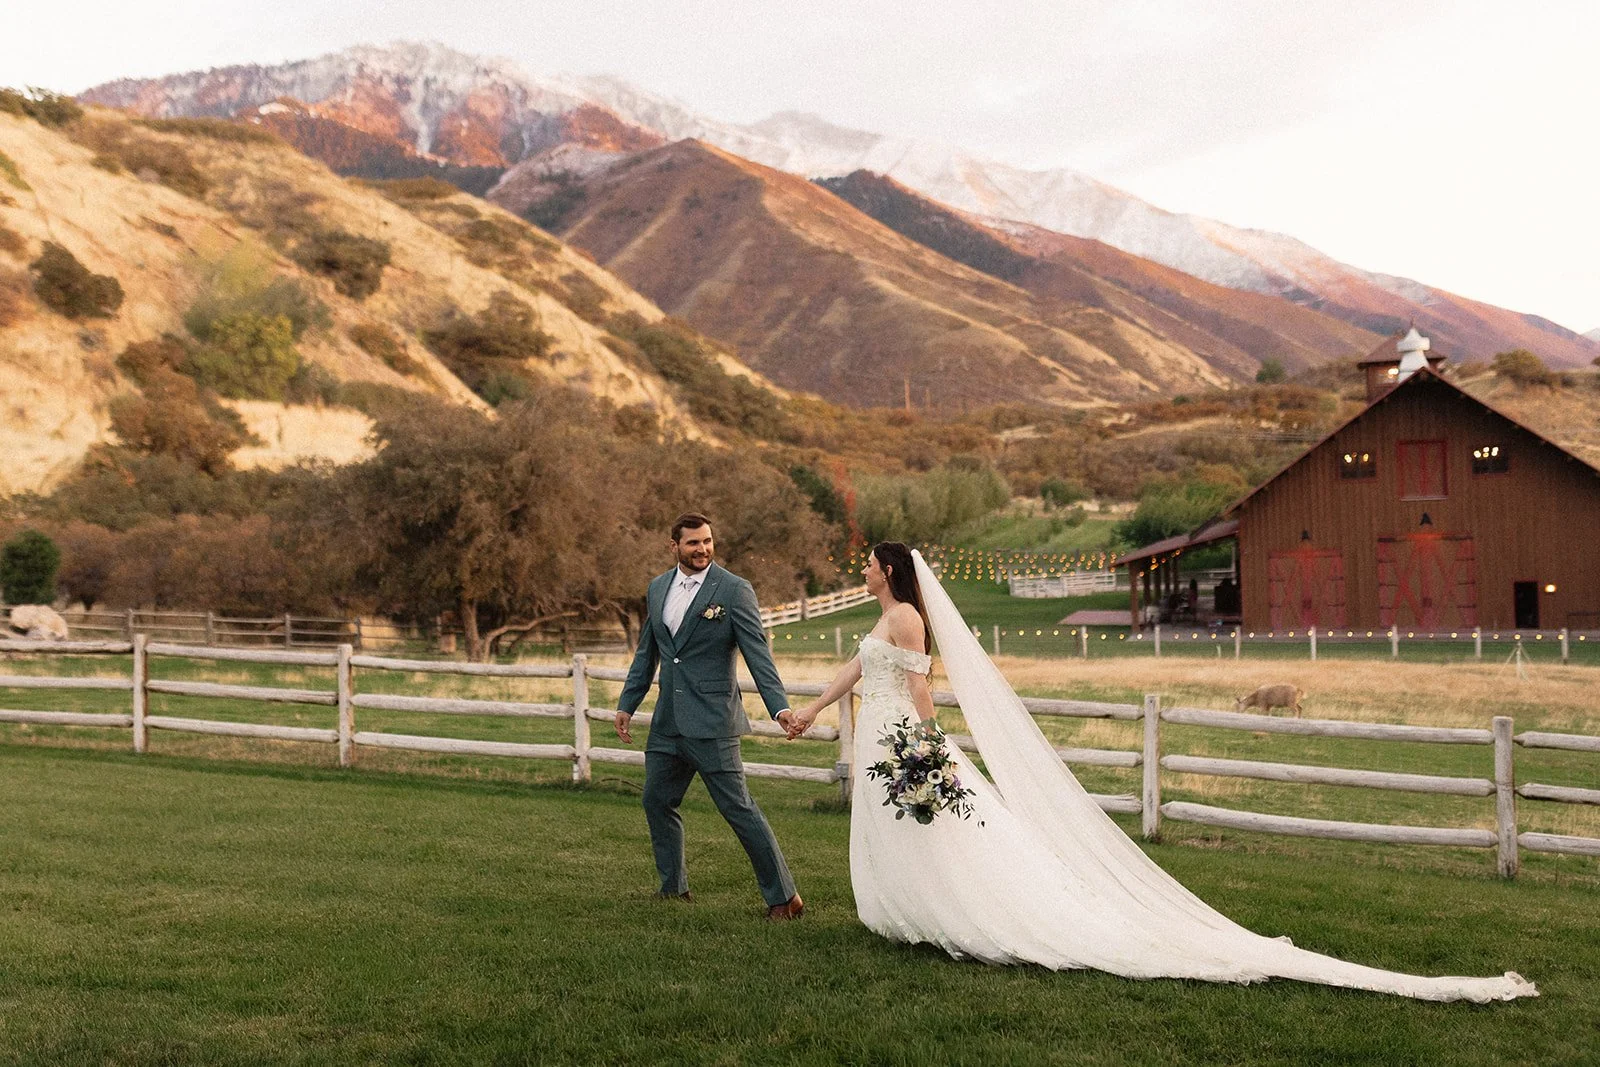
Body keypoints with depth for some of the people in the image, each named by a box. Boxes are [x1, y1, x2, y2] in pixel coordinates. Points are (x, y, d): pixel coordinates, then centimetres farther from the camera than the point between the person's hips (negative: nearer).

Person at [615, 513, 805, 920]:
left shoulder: (734, 590, -9)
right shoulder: (658, 588, 10)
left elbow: (757, 653, -14)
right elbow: (646, 653, 20)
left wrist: (780, 706, -24)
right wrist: (627, 703, 19)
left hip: (711, 720, -7)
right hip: (667, 722, 7)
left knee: (738, 808, -6)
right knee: (657, 801, 14)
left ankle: (784, 897, 1)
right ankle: (675, 890, 30)